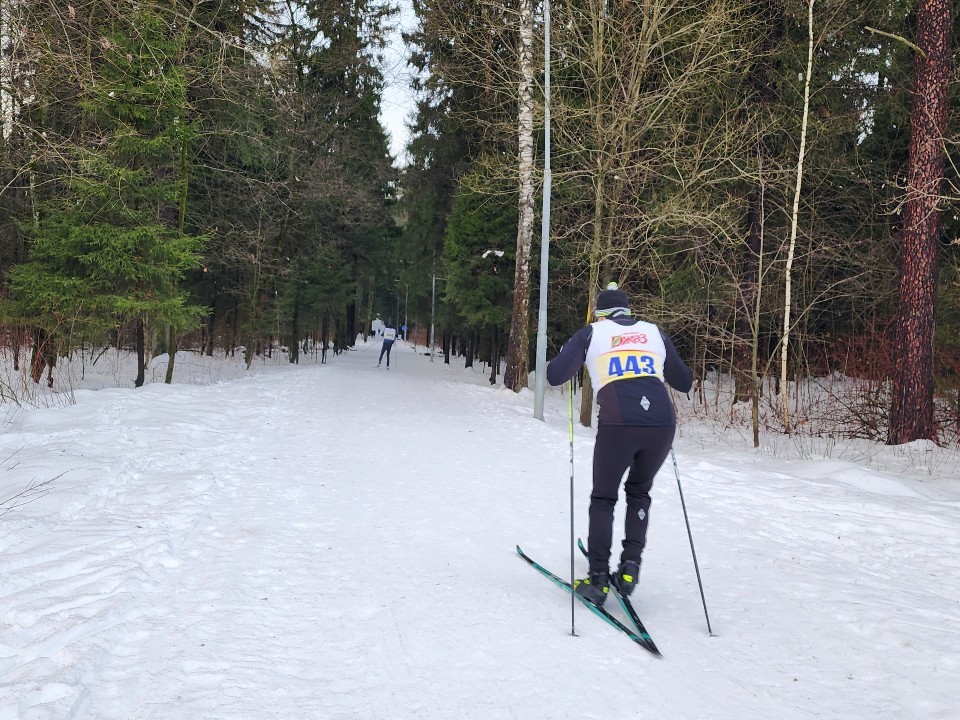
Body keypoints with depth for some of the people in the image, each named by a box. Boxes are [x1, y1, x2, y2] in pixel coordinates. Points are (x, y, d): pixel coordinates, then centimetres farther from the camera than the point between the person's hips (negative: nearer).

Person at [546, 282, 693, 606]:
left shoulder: (591, 332, 14)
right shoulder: (655, 332, 21)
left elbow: (554, 375, 9)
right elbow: (684, 382, 28)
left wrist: (568, 353, 28)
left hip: (618, 424, -3)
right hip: (662, 422, 3)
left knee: (603, 497, 16)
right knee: (639, 492, 25)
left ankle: (598, 578, 11)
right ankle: (630, 566, 14)